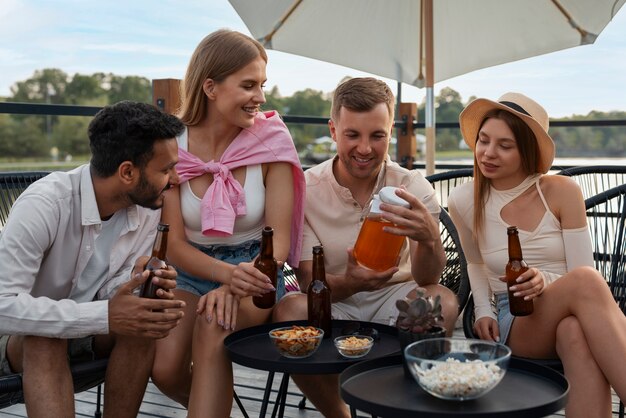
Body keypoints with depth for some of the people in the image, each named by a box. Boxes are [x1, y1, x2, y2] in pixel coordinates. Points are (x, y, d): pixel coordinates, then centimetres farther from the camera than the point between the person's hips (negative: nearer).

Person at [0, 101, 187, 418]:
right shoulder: (44, 204, -31)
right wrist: (104, 317, -42)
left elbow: (113, 292, -9)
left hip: (83, 329, 5)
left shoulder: (147, 209, -13)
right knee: (46, 340, -35)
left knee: (140, 321, -24)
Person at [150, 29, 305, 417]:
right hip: (192, 273, 2)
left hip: (251, 271, -1)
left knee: (213, 328, -34)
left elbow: (279, 239, -10)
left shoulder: (271, 140, -9)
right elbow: (175, 244, -7)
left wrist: (236, 286, -28)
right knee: (165, 368, -22)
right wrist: (227, 273, -27)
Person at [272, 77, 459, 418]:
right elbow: (309, 281, -11)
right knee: (289, 311, -32)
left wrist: (429, 238, -39)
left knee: (442, 302, -30)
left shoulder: (412, 187, -7)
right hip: (331, 301, 0)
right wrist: (350, 283, -35)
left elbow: (427, 280, -15)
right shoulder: (305, 189, -9)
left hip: (394, 298, 1)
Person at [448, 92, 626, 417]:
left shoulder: (561, 192, -3)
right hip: (514, 324, 0)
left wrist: (545, 283, -25)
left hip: (571, 317, 0)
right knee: (585, 281, -35)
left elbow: (580, 270, -4)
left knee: (576, 331, -42)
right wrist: (483, 311, 4)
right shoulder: (464, 201, 2)